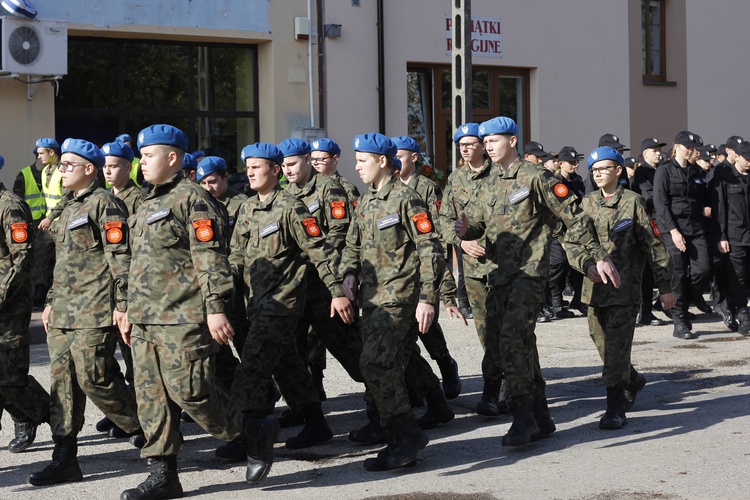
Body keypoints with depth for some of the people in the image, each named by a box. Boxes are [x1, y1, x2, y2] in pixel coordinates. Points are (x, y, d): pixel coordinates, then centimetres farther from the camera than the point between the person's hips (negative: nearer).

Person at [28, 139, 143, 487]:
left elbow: (120, 257, -14)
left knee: (94, 379, -11)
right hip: (64, 313, 9)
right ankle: (65, 461, 7)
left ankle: (149, 430, 8)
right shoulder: (69, 209, 21)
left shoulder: (104, 204, -7)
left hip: (95, 313, -9)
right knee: (62, 381, 4)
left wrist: (122, 304, -18)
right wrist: (51, 301, 24)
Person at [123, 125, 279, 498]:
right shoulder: (147, 205, 21)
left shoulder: (191, 199, -8)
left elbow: (212, 257, -15)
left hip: (183, 319, -9)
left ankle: (255, 435, 8)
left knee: (189, 390, -12)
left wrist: (215, 308, -21)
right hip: (146, 321, 9)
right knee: (152, 397, 6)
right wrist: (130, 311, 25)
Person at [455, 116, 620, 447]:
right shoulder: (489, 186, 17)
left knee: (513, 338, -22)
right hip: (499, 274, 8)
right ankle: (540, 418, 17)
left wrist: (598, 257, -8)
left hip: (529, 272, -8)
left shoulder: (534, 177, -5)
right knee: (498, 346, 6)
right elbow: (479, 225, 19)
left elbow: (574, 217, -5)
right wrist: (465, 231, -6)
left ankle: (523, 419, -14)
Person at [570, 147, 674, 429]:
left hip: (625, 287, -5)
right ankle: (633, 381, 38)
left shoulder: (633, 202, -3)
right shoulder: (587, 204, 11)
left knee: (616, 347, -9)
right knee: (602, 343, 12)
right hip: (594, 287, 5)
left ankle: (615, 411, -5)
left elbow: (653, 245, -2)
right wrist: (585, 262, -8)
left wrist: (664, 286, -3)